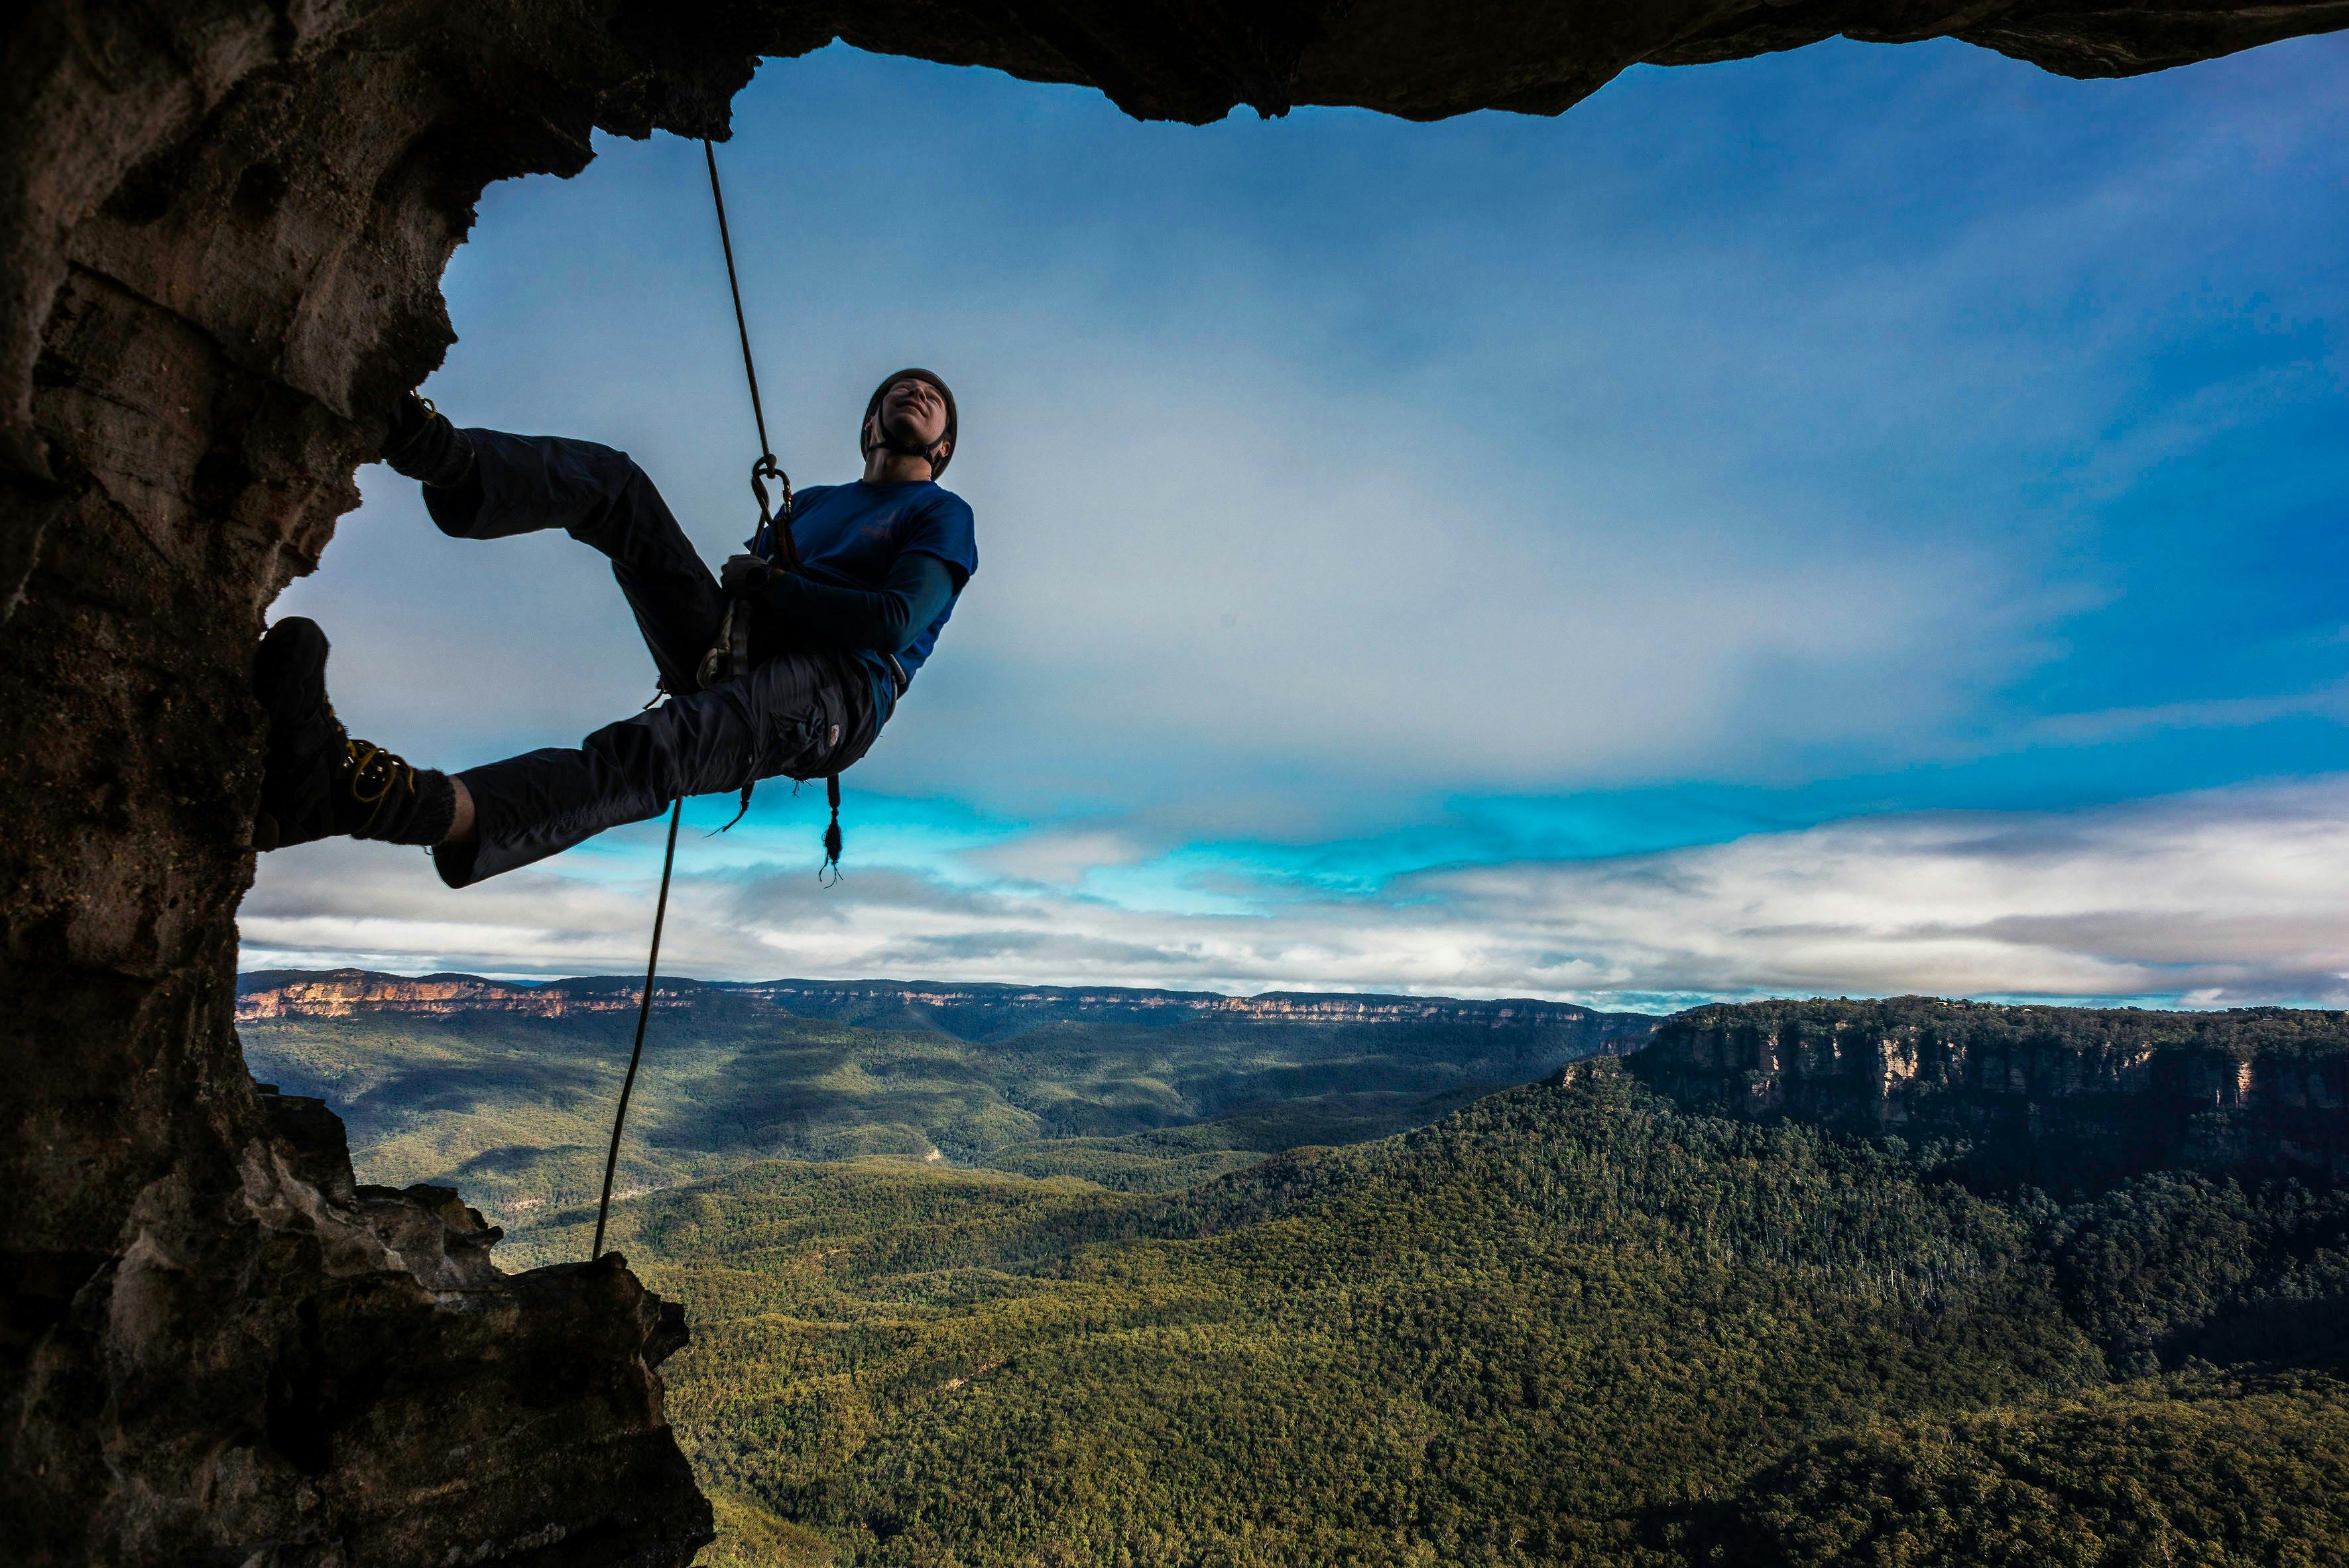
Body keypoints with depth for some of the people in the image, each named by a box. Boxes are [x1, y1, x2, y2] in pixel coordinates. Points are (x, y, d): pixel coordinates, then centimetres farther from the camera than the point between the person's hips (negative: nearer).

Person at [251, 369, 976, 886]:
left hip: (835, 691, -6)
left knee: (655, 747, -36)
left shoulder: (943, 514, 15)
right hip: (729, 654, 7)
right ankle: (447, 458, -37)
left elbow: (896, 623, -5)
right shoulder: (811, 502, 36)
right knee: (611, 479, -7)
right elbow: (750, 579, 25)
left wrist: (768, 583, 1)